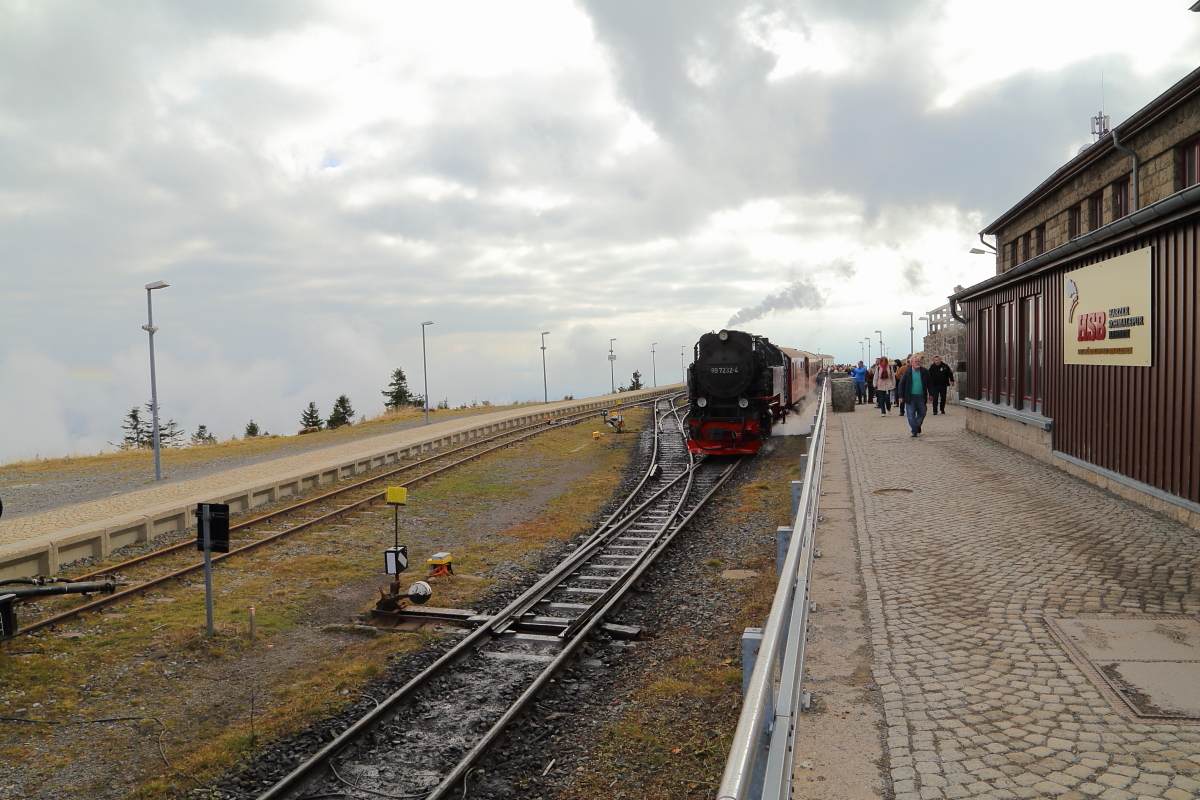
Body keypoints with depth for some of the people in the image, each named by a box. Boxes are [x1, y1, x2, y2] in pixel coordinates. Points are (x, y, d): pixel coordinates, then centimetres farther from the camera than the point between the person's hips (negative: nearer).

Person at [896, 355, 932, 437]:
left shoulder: (925, 372, 2)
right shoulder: (907, 372, -4)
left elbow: (929, 383, 11)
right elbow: (901, 384, 0)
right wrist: (901, 396, -5)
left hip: (921, 396, 2)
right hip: (910, 397, -2)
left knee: (922, 413, 10)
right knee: (911, 415, -4)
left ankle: (916, 427, 31)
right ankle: (914, 431, 2)